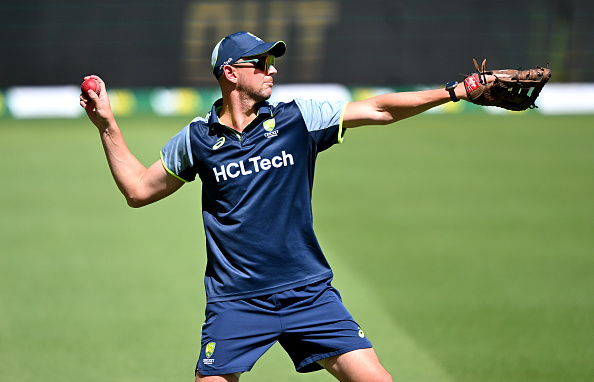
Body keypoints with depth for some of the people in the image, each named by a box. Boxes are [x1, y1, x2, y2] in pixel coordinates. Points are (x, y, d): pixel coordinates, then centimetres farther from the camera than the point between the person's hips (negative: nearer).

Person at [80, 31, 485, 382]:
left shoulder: (298, 118, 2)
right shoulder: (197, 138, 4)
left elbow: (380, 109, 4)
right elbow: (139, 189, 15)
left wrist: (454, 91, -1)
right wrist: (107, 125, 9)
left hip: (309, 295, 1)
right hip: (235, 302, -1)